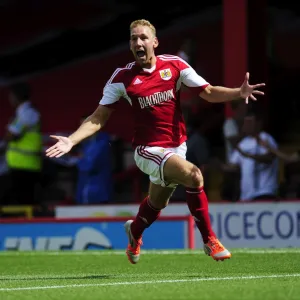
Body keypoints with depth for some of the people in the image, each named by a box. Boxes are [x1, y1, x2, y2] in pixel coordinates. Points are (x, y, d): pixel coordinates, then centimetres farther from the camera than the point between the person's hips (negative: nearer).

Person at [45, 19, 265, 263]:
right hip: (148, 149, -4)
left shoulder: (174, 65, -3)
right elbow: (99, 118, -4)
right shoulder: (122, 77, -7)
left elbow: (208, 92, -3)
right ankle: (209, 240, -15)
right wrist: (71, 140, -16)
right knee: (193, 175, -29)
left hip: (177, 147, 4)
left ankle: (134, 231, 55)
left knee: (157, 204, 19)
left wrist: (239, 92, -21)